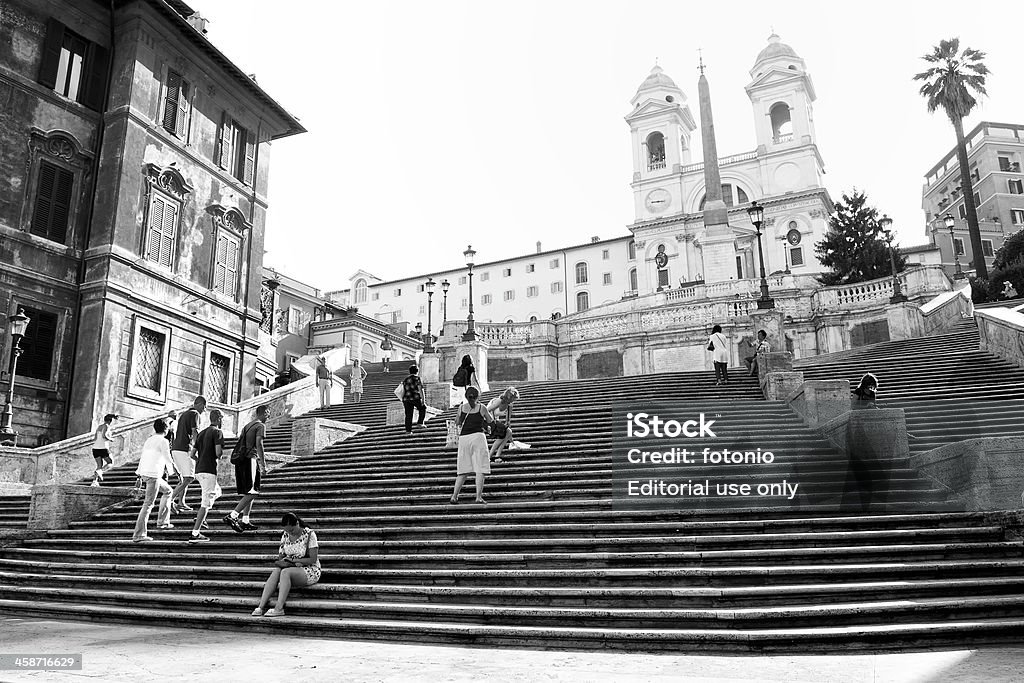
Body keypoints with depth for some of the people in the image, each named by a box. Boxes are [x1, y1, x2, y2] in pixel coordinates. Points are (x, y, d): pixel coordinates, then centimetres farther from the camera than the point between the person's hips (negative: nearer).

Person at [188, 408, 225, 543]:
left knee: (217, 492, 28)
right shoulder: (217, 432, -7)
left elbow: (192, 454, 16)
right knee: (206, 503, -6)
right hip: (209, 471, -9)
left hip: (198, 471, 9)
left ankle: (201, 517, 14)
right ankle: (195, 534, -9)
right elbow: (218, 453, -18)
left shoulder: (201, 433, 17)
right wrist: (220, 455, 4)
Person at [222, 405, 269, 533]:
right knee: (251, 494, -9)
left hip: (240, 461, 9)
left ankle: (245, 521, 11)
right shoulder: (260, 426, -3)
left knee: (248, 493, 13)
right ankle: (231, 516, -17)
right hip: (250, 460, -9)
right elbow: (259, 444, -14)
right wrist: (263, 465, -16)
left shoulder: (246, 426, 23)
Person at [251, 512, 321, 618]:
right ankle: (261, 607, -33)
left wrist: (292, 560, -15)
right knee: (276, 571, -26)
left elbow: (313, 559, -12)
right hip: (291, 570, 5)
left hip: (309, 571, -5)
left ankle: (279, 608, -38)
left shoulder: (309, 534, -9)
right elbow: (280, 557, 6)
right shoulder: (285, 535, 8)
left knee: (285, 572, -32)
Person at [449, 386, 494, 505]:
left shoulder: (461, 407, 7)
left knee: (463, 470, 11)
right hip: (477, 436, -3)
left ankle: (454, 496, 6)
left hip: (463, 438, 3)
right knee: (480, 468, -2)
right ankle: (479, 497, -11)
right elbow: (490, 421, 12)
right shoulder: (481, 407, 1)